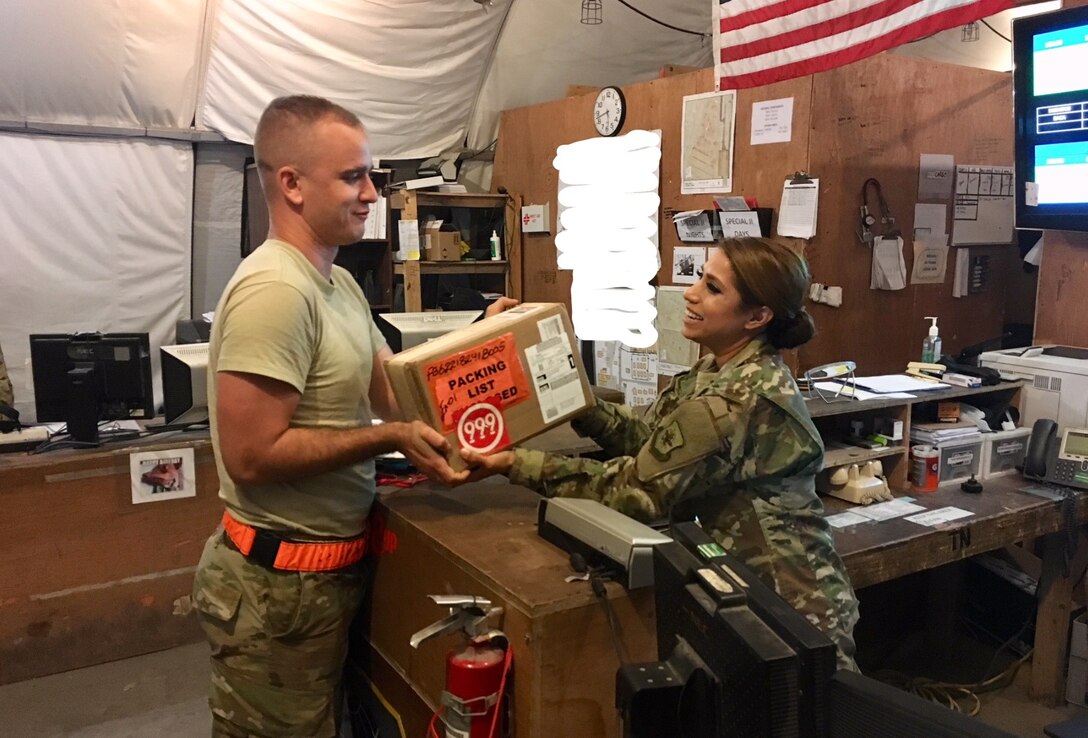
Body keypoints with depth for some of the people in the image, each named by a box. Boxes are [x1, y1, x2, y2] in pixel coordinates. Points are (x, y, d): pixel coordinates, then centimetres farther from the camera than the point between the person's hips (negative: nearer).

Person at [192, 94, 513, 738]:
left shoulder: (339, 283, 10)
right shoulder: (275, 290, -23)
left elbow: (397, 393, 8)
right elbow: (252, 457, -27)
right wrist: (392, 438, -26)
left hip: (329, 568, 9)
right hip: (282, 584, -9)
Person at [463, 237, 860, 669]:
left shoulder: (736, 401, -27)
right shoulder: (720, 369, 3)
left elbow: (637, 488, -24)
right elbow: (647, 439, 5)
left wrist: (513, 463, -23)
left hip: (791, 609, -9)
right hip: (750, 585, 9)